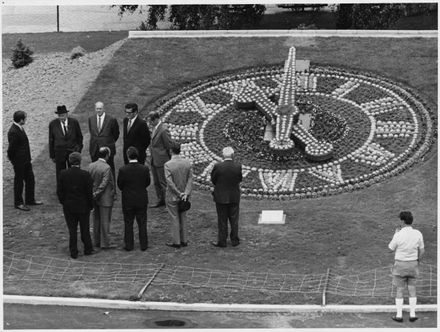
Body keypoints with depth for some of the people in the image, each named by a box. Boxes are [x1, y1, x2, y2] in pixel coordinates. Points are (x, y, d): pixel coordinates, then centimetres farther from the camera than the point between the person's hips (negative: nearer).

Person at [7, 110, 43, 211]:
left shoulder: (20, 128, 4)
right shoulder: (13, 132, -26)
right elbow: (11, 149, -22)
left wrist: (28, 159, 13)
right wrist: (13, 161, -10)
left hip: (26, 161, 9)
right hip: (19, 162, -9)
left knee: (30, 180, 18)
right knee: (19, 182, 6)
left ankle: (30, 200, 33)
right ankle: (18, 203, 21)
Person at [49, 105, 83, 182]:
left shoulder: (74, 122, -5)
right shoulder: (53, 124, -5)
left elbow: (79, 137, 8)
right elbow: (51, 140, 2)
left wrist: (79, 149, 7)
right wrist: (52, 155, 3)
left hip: (73, 152, 0)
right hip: (59, 152, 0)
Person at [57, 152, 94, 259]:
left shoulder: (63, 174, -9)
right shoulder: (85, 175, -16)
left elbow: (59, 191, -4)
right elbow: (89, 192, -12)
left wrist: (63, 202, 11)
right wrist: (90, 205, 2)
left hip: (68, 207, 1)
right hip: (83, 207, -1)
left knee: (72, 230, 10)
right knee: (85, 229, 15)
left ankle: (73, 253, 15)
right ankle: (88, 249, 26)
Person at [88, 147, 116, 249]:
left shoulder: (91, 166, 0)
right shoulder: (106, 168, -19)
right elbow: (104, 184, -21)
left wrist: (93, 194, 9)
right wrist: (96, 194, -12)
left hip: (95, 198, 6)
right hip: (105, 199, -6)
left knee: (96, 220, 15)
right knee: (105, 221, 1)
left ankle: (97, 241, 22)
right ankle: (105, 243, 5)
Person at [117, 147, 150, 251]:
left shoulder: (123, 170, -17)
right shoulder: (145, 169, -12)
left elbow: (120, 185, -6)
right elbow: (147, 183, 1)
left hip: (128, 201, -1)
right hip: (142, 200, 1)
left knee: (128, 224, 11)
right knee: (142, 223, 12)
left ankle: (129, 245, 15)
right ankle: (143, 245, 18)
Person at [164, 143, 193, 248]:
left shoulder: (168, 165, -20)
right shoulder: (187, 163, -6)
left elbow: (170, 182, -23)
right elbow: (190, 180, -9)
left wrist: (179, 193, -15)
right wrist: (186, 194, -15)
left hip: (172, 196, -4)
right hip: (184, 196, 4)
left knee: (175, 219, 7)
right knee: (183, 218, 17)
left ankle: (176, 242, 14)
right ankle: (184, 240, 24)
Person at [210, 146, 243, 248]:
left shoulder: (218, 166, -16)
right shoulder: (238, 167, -11)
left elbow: (213, 180, -4)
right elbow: (240, 179, 1)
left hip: (221, 197, -2)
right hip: (234, 197, 2)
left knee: (222, 220, 8)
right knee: (234, 220, 13)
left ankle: (222, 241, 14)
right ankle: (234, 240, 20)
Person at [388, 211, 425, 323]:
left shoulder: (398, 235, -20)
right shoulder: (418, 234, -9)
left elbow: (391, 248, -4)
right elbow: (422, 250, 2)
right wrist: (418, 261, 19)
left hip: (400, 265, -3)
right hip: (412, 265, 3)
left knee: (399, 290, 8)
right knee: (412, 289, 14)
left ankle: (399, 315, 12)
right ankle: (412, 314, 14)